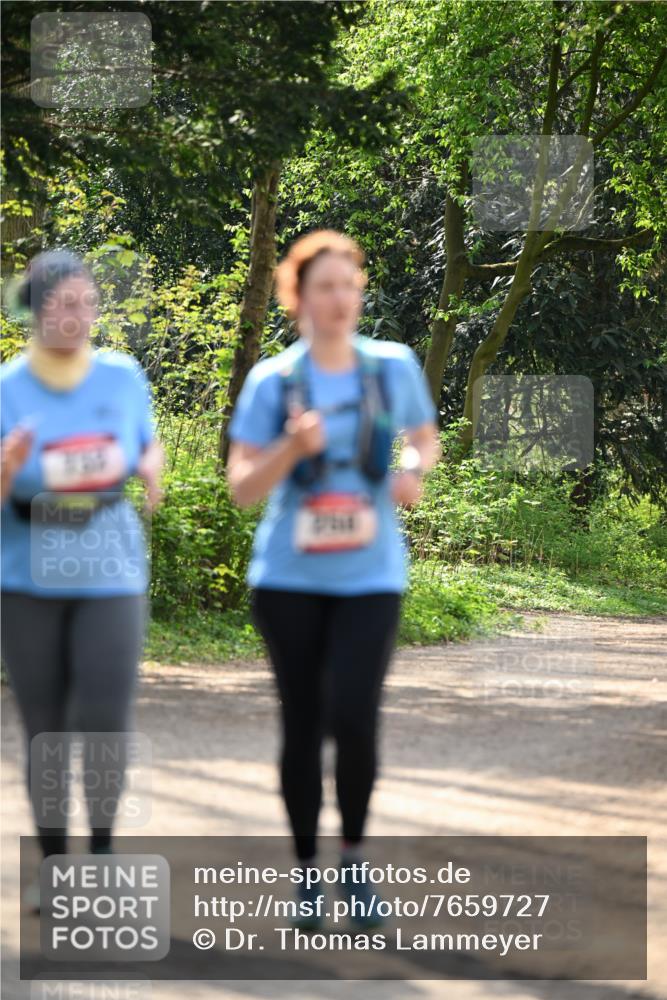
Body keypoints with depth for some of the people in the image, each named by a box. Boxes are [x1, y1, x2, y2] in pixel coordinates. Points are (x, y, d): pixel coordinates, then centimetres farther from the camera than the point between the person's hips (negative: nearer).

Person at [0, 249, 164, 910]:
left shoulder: (123, 377, -2)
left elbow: (149, 444, 16)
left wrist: (150, 466, -7)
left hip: (109, 573, 0)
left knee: (104, 723, -11)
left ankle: (102, 849, 10)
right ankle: (53, 862, 19)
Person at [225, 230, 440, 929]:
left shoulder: (394, 367, 1)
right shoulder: (271, 381, -3)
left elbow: (426, 437, 17)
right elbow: (242, 488, -4)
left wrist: (413, 466, -6)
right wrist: (292, 449, -22)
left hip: (369, 577, 0)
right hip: (289, 578, 0)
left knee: (352, 718, -16)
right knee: (301, 726, 6)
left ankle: (354, 856, 7)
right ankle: (307, 872, 20)